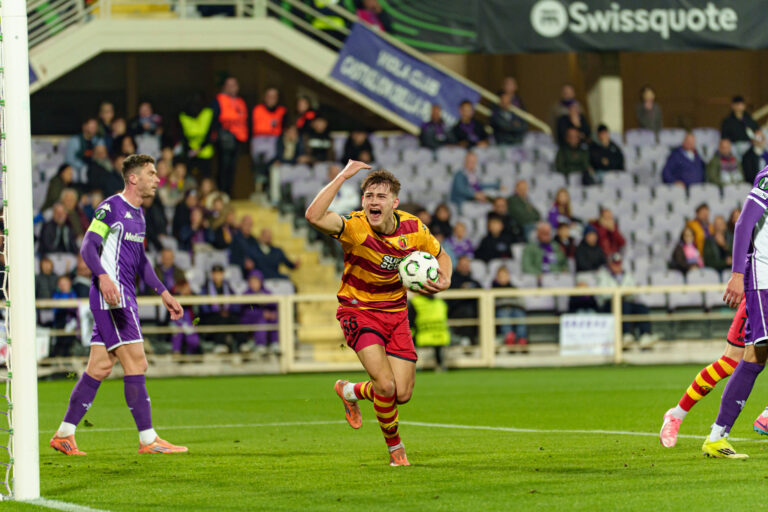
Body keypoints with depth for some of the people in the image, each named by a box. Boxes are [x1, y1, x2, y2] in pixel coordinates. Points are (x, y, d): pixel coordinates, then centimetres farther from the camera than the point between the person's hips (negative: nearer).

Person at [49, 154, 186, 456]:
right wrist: (103, 277, -33)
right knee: (136, 364, -11)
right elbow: (88, 247, -16)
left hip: (123, 296, 9)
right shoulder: (110, 208, -9)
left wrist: (163, 293, 25)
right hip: (109, 295, -9)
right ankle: (148, 440, -9)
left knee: (100, 368, 8)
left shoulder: (138, 214, 19)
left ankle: (64, 435, 13)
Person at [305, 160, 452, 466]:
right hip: (358, 311, -4)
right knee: (386, 386, -20)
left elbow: (440, 257, 12)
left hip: (395, 312, 4)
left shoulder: (413, 229, -9)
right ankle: (394, 446, 8)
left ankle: (351, 392, 33)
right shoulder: (355, 227, -21)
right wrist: (343, 177, -40)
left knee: (402, 394, 0)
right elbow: (314, 216, -41)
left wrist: (444, 280, -11)